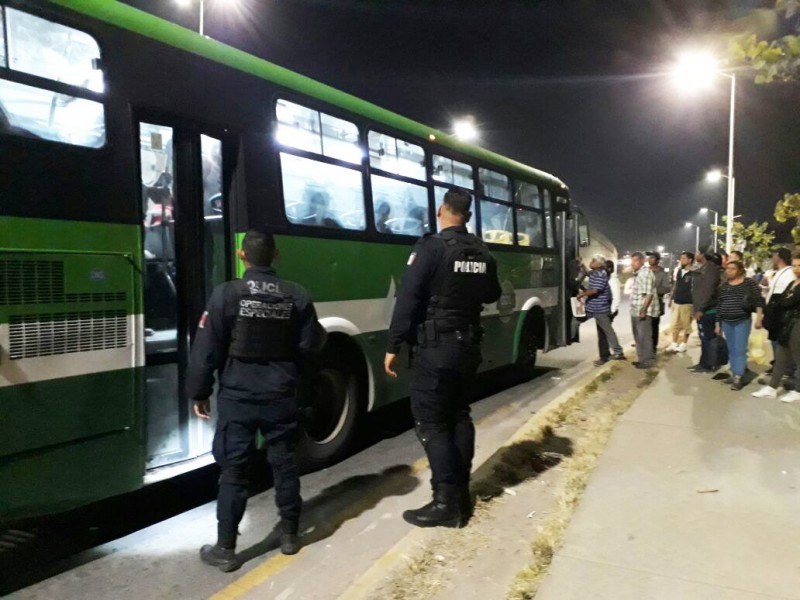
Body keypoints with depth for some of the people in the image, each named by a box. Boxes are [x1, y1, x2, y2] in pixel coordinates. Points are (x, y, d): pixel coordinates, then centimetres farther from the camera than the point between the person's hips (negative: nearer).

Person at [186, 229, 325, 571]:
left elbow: (206, 349, -9)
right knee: (284, 463, 16)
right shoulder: (297, 296, -2)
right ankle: (289, 534, 30)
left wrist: (199, 393, 3)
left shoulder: (226, 294, -10)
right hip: (282, 397, 3)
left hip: (238, 397, -2)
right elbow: (310, 346, 1)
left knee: (233, 471, 7)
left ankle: (225, 549, 15)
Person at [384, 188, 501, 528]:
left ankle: (447, 503, 1)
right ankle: (461, 492, 23)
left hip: (435, 347, -7)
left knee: (430, 422, -1)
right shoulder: (482, 253, 6)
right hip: (469, 345, 7)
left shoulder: (430, 247, -13)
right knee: (459, 415, 16)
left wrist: (393, 346, -12)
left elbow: (408, 299, -17)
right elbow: (491, 296, 20)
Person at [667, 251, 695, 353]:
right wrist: (671, 298, 15)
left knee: (686, 325, 6)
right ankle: (674, 344, 15)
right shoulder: (678, 271, 9)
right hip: (676, 302, 6)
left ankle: (683, 345, 17)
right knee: (675, 324, 8)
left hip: (687, 303, -6)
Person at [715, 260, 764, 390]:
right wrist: (718, 324, 10)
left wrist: (759, 318, -16)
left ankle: (738, 377, -7)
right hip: (727, 322, 5)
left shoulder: (749, 283, -4)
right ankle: (734, 374, 18)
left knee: (740, 349, -7)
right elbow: (719, 306, 10)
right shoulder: (723, 286, 8)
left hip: (743, 321, -5)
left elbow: (759, 301, -7)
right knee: (731, 350, 10)